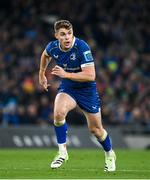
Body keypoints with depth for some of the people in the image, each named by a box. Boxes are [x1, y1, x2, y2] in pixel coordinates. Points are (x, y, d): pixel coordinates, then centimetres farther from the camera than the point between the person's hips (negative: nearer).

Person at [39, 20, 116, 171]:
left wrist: (66, 74, -37)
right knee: (58, 112, -29)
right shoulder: (53, 47, -13)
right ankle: (62, 152, -14)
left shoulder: (82, 48, -28)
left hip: (86, 90, -3)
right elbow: (45, 55, 14)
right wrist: (42, 73, 22)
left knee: (95, 129, 8)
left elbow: (91, 75, -32)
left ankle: (110, 155, 38)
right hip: (67, 88, 3)